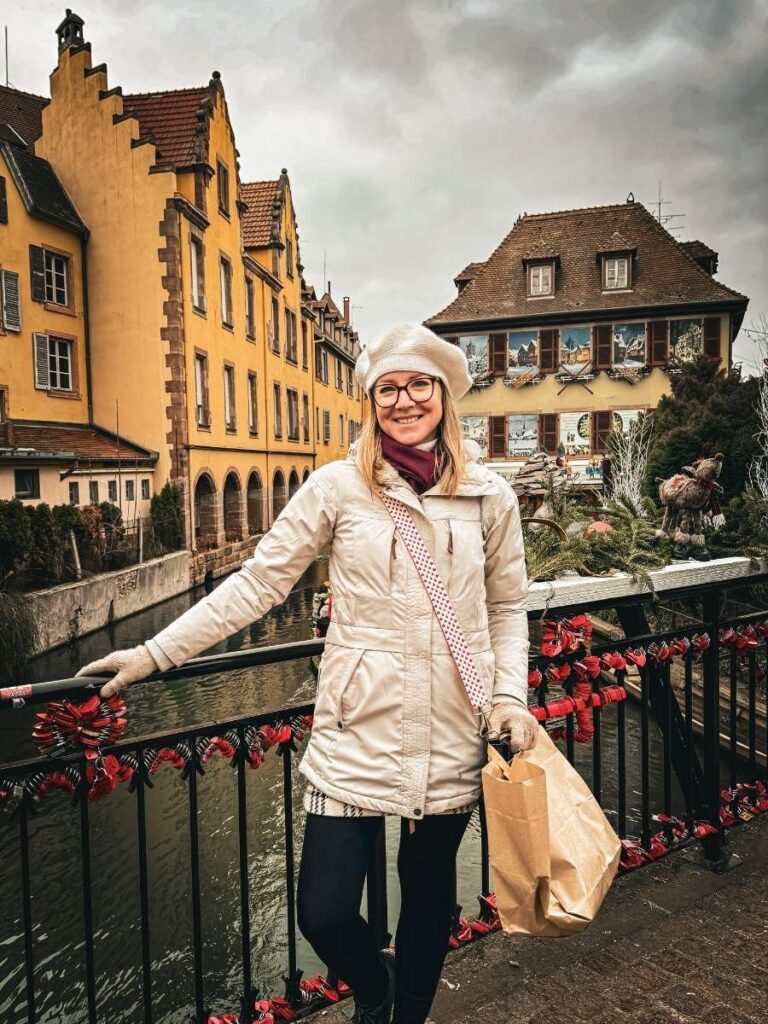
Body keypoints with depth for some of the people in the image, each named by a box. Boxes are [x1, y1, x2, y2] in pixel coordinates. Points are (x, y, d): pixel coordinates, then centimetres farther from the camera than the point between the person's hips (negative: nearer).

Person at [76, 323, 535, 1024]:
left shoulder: (490, 495, 2)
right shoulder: (339, 486, -4)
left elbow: (507, 607, 10)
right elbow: (258, 582, -3)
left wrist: (511, 695, -2)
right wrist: (155, 653, -5)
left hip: (453, 737, 2)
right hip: (358, 734, -1)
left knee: (429, 893, 17)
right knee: (324, 914, 1)